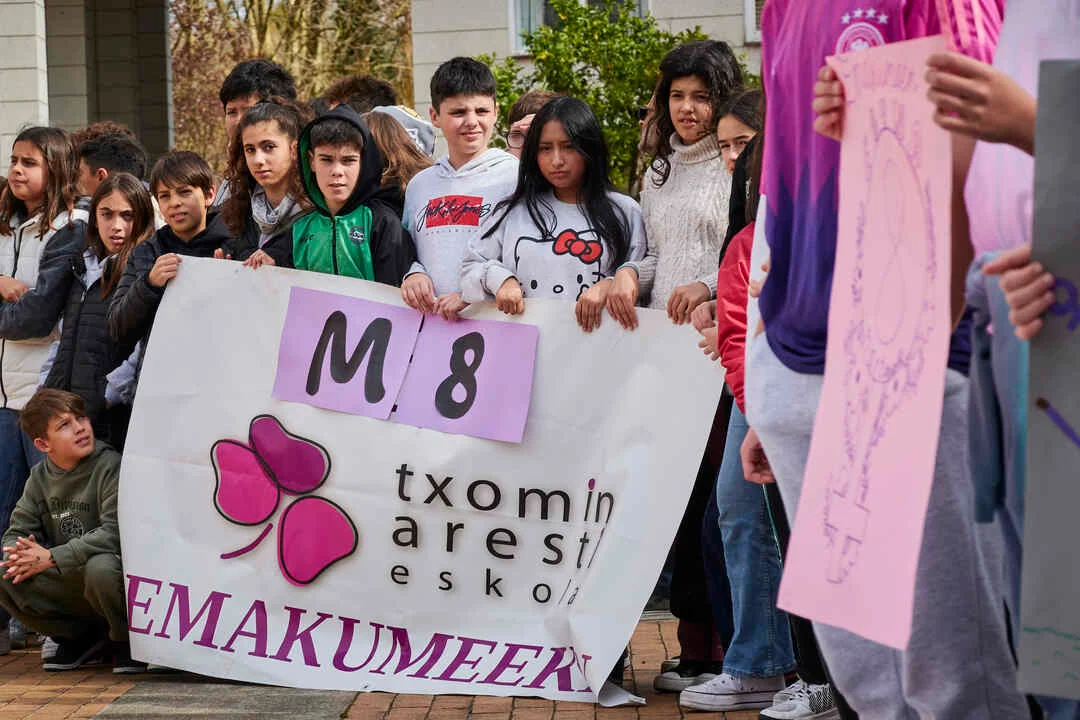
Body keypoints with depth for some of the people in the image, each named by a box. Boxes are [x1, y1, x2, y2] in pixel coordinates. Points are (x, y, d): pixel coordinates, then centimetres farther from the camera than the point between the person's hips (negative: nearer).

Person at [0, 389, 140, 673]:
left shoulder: (111, 467, -16)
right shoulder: (40, 477, 4)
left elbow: (115, 532, -26)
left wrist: (52, 558, -27)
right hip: (68, 588, 6)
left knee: (100, 568, -39)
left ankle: (127, 641, -6)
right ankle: (80, 639, 6)